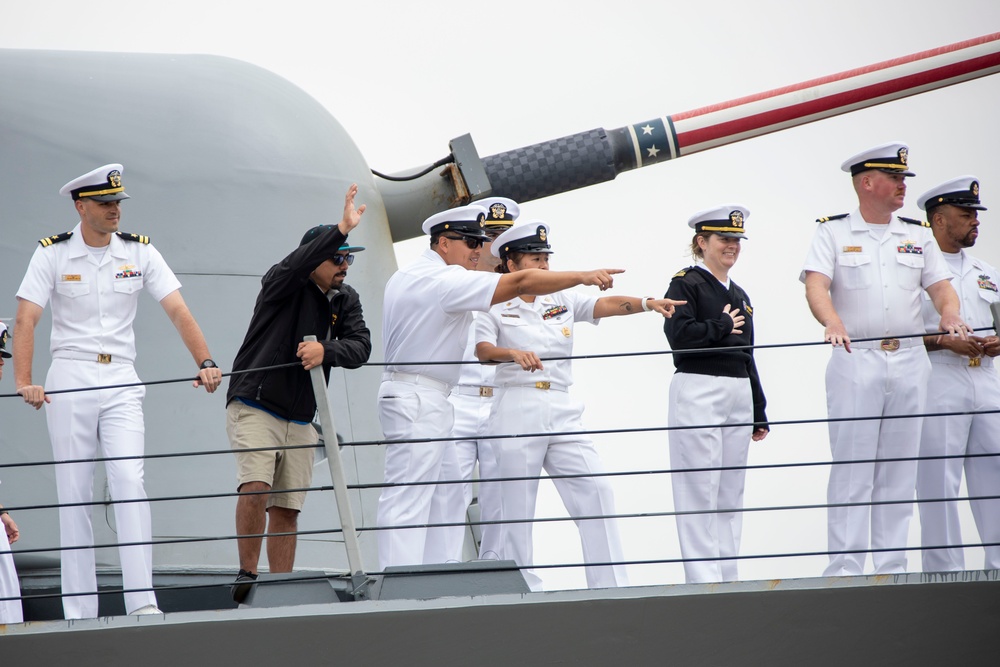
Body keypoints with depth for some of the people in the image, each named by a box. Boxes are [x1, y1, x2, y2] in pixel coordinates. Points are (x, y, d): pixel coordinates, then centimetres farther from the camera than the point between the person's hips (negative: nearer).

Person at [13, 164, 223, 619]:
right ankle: (79, 613, 2)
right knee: (74, 492, -1)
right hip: (69, 379, -1)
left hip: (121, 381, 1)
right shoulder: (53, 253, -2)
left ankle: (142, 602, -16)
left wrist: (205, 363, -18)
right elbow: (26, 319, -11)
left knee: (129, 479, -13)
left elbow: (178, 311, -3)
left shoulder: (139, 252, 4)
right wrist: (23, 383, -24)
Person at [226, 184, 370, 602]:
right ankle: (247, 576, -13)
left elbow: (360, 348, -6)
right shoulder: (282, 284, -7)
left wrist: (326, 351, -27)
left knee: (288, 508, 3)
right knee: (255, 487, -23)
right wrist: (342, 229, -41)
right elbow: (296, 264, -31)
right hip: (254, 407, -6)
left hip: (300, 419, 6)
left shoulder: (346, 301, 9)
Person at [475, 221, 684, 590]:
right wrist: (514, 353, -36)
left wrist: (646, 303, -20)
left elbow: (607, 305, -1)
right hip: (518, 409, -4)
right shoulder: (495, 308, 2)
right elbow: (483, 350, -15)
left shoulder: (562, 301, 13)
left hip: (562, 411, 4)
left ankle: (611, 587, -4)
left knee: (596, 491, -5)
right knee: (517, 504, -2)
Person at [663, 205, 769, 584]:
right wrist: (722, 326, -6)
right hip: (698, 392, -8)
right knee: (700, 490, -9)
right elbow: (679, 335, -19)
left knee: (732, 492, 8)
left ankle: (728, 577, 11)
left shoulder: (739, 296, 20)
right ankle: (703, 579, -10)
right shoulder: (686, 283, -3)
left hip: (739, 396, 8)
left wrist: (759, 413, 19)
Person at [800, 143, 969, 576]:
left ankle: (893, 569, 8)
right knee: (852, 468, -7)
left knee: (899, 470, 5)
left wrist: (949, 314, -14)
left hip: (909, 361, 4)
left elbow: (940, 285, 9)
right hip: (855, 361, -4)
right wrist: (833, 322, -30)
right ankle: (844, 570, -7)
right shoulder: (833, 233, 4)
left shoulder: (918, 237, 16)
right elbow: (816, 285, -10)